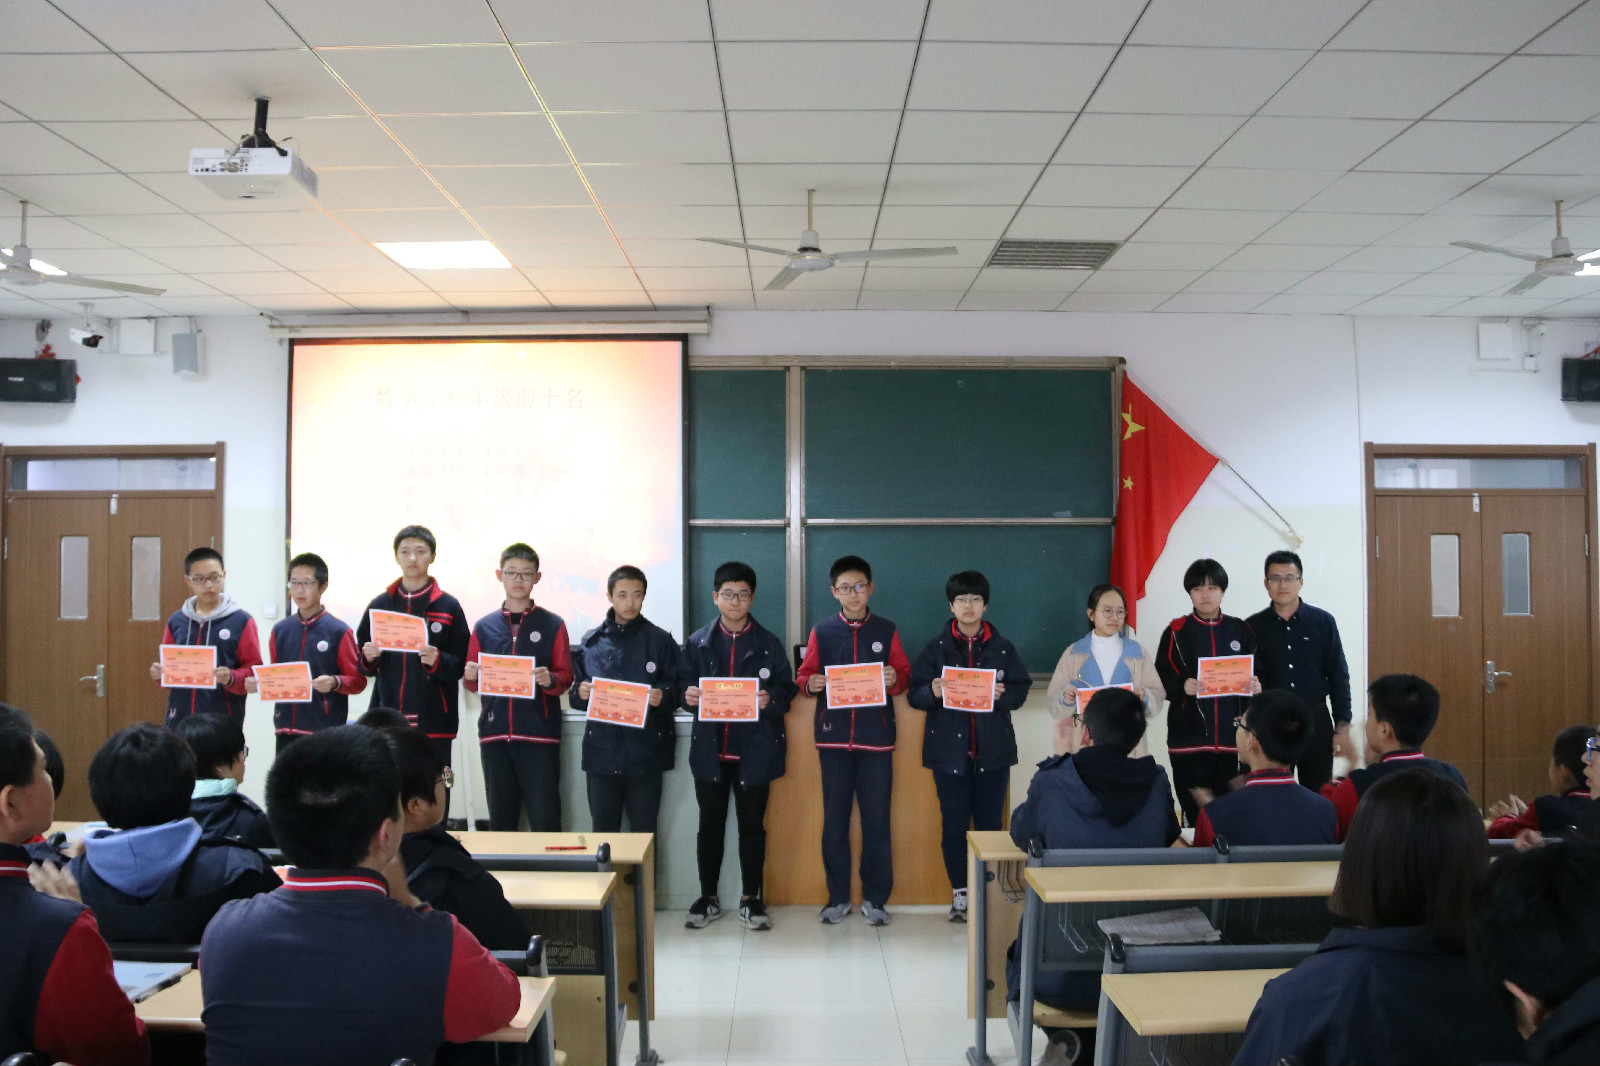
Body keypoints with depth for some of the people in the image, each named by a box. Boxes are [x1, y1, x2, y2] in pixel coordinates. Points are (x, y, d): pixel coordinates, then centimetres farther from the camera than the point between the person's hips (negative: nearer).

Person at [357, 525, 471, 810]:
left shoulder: (448, 606, 2)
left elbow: (461, 665, 0)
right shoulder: (380, 605, 11)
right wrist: (369, 658, -6)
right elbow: (364, 668, 16)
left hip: (432, 722, -2)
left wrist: (439, 661, -19)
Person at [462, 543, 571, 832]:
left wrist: (550, 680, -19)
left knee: (545, 822, -4)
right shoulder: (484, 627, 12)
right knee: (500, 821, 9)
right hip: (494, 733, 3)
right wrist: (471, 676, -6)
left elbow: (566, 676, 2)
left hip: (539, 735, -3)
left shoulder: (553, 625, 5)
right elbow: (473, 684, 16)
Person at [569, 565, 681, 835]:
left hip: (645, 754, -1)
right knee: (603, 832, 7)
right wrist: (580, 693, -10)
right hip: (602, 751, 2)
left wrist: (663, 697, -17)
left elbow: (678, 691, 3)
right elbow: (575, 697, 12)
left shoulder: (660, 640, 3)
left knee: (643, 833, 3)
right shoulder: (591, 642, 8)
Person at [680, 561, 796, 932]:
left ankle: (750, 899, 19)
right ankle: (708, 898, 22)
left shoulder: (769, 643, 1)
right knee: (710, 825, 10)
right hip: (710, 749, 1)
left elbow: (787, 688, 1)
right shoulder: (697, 642, 4)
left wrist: (771, 699, -19)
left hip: (755, 749, -1)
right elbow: (684, 684, 7)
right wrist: (688, 694, -16)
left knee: (752, 825, 7)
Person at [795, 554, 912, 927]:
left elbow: (905, 677, 7)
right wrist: (810, 683, -15)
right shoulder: (821, 632, 6)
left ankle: (875, 899, 14)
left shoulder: (886, 631, 6)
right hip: (834, 738, 0)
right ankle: (838, 897, 16)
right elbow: (804, 675, 7)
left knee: (876, 819, 3)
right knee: (834, 819, 5)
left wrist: (894, 679, -15)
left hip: (876, 739, 0)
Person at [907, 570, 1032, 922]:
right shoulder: (936, 648, 4)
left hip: (993, 750, 1)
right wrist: (933, 692, -19)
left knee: (990, 823, 2)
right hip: (949, 749, 0)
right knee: (953, 824, 2)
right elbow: (914, 693, 2)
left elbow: (1021, 689, 6)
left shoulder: (1003, 648, 6)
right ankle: (959, 893, 14)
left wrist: (1004, 694, -14)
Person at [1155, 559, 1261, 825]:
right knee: (1196, 814, -4)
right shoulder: (1176, 632, 4)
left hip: (1231, 736, 2)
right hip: (1189, 738, -2)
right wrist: (1182, 686, -18)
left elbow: (1256, 674, 17)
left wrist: (1256, 687, -5)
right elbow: (1161, 679, 1)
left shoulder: (1240, 630, 11)